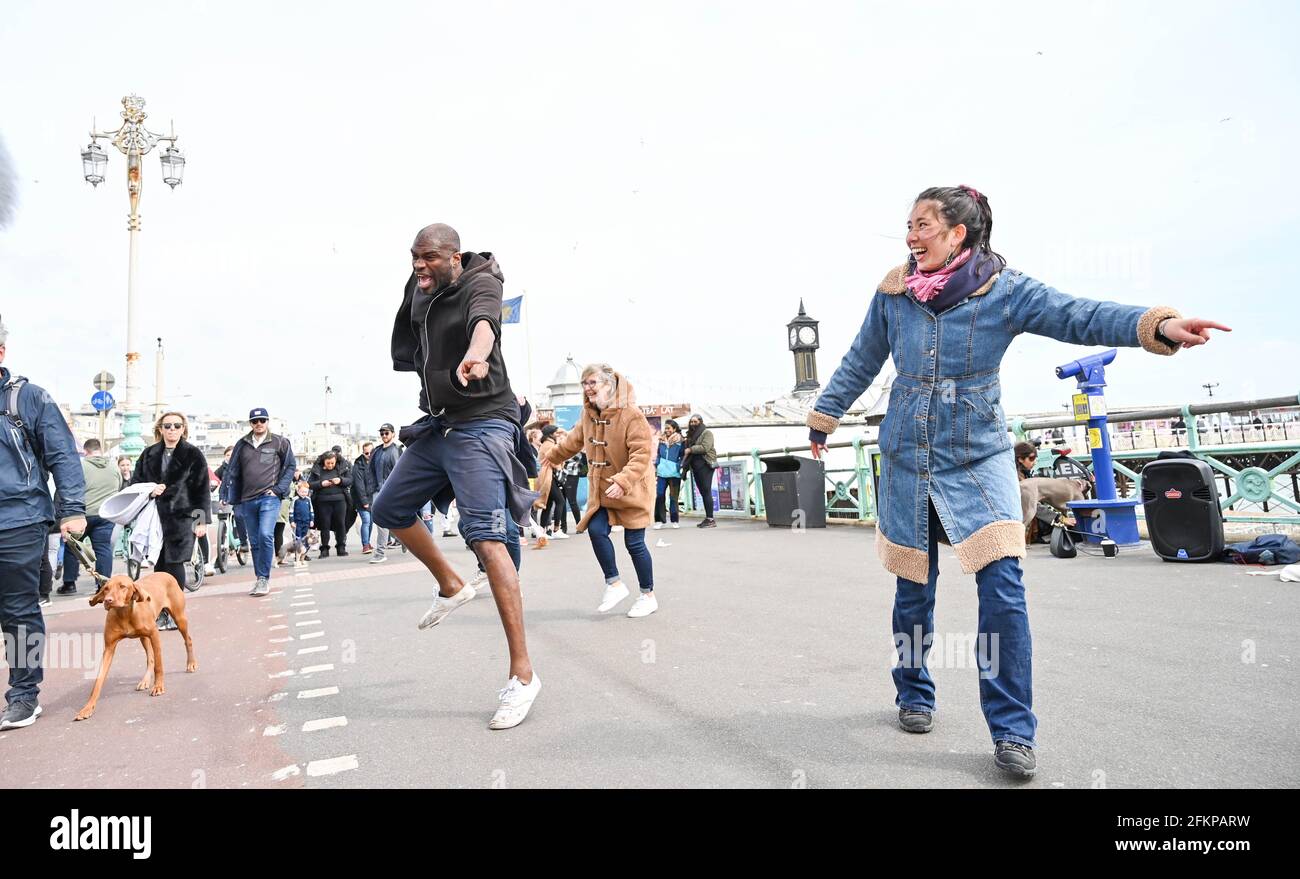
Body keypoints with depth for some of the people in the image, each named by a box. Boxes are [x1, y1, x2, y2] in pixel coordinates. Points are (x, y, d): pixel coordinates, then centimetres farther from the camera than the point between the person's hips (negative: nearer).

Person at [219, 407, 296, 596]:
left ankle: (264, 578, -11)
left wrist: (279, 489, -4)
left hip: (269, 498, -4)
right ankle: (260, 579, 20)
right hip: (247, 500, 4)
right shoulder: (242, 444, 11)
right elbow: (233, 471, 13)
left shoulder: (280, 442, 2)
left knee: (266, 535, -20)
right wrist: (227, 496, 8)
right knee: (254, 542, 10)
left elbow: (291, 465, 4)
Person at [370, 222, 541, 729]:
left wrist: (476, 356, -58)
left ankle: (522, 674, -15)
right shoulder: (419, 289, 9)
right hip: (436, 424, 9)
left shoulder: (479, 284, -13)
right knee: (388, 510, 16)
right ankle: (450, 587, 35)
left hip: (480, 426, -8)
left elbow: (485, 322, -38)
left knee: (486, 538, -17)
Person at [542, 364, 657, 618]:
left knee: (634, 542, -1)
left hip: (632, 490, -6)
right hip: (601, 490, 6)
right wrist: (553, 454, 36)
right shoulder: (588, 414, 2)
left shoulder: (631, 415, -21)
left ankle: (648, 596, 17)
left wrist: (623, 482, -37)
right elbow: (575, 439, 23)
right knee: (596, 530, -10)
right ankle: (614, 584, 9)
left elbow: (641, 454, -26)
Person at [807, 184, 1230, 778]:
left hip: (977, 457, -2)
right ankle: (914, 696, 31)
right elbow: (859, 365, 11)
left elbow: (1079, 317, -18)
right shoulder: (892, 294, 0)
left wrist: (1159, 325, -34)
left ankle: (1012, 731, 1)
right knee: (913, 589, 9)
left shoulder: (1003, 290, -7)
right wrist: (822, 418, 17)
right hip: (905, 459, 2)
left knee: (1003, 589, -14)